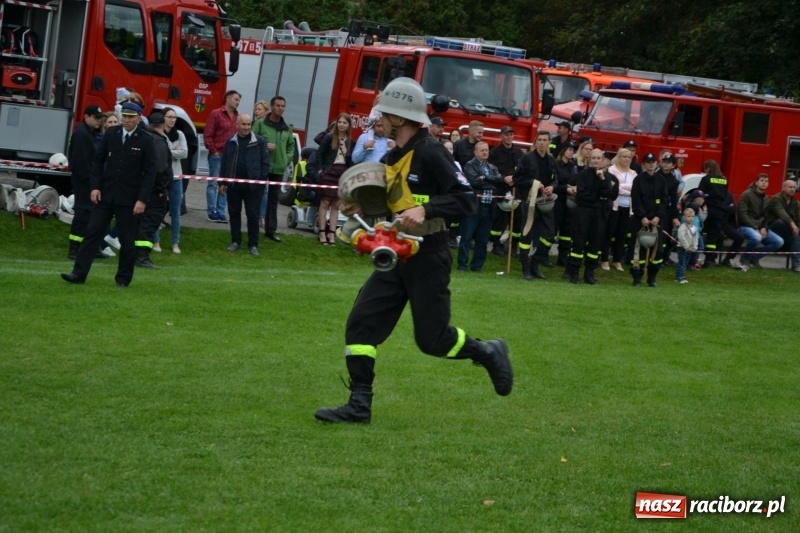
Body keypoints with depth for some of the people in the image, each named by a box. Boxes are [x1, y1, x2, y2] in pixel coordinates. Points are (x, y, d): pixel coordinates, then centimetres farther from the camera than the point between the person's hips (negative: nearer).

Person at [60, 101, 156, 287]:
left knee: (127, 239, 4)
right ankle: (79, 273, -3)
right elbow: (98, 161, 9)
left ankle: (123, 278, 15)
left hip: (128, 198, -3)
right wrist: (95, 187, -2)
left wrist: (142, 200, -13)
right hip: (106, 194, 3)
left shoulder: (145, 141, -5)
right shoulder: (111, 134, 4)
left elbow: (149, 172, -7)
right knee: (93, 232, -2)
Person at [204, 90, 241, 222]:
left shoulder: (237, 117, 11)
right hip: (217, 155, -5)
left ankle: (221, 213, 12)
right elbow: (207, 135, -6)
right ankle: (212, 212, 3)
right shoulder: (216, 114, -4)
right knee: (213, 184, 0)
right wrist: (214, 151, -10)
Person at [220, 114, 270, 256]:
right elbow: (224, 162, 12)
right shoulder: (231, 142, 8)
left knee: (253, 215, 0)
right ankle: (236, 241, 19)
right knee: (234, 213, 9)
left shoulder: (260, 142, -1)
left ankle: (253, 244, 5)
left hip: (252, 186, -3)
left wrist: (261, 182, -8)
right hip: (233, 184, 3)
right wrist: (223, 182, 7)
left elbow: (265, 163, -2)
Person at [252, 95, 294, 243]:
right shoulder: (260, 124, -3)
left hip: (279, 168, 4)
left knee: (274, 200, 8)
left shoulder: (287, 128, 12)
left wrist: (288, 159, 5)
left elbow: (291, 146, 21)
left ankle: (271, 229, 13)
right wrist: (263, 146, -19)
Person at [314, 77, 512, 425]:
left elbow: (466, 201, -20)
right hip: (396, 255, 8)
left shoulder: (430, 153, -16)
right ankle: (359, 405, -1)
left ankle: (489, 353, 24)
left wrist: (425, 210, -31)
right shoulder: (393, 157, 11)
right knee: (361, 323, -2)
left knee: (432, 338, -2)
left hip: (428, 256, -8)